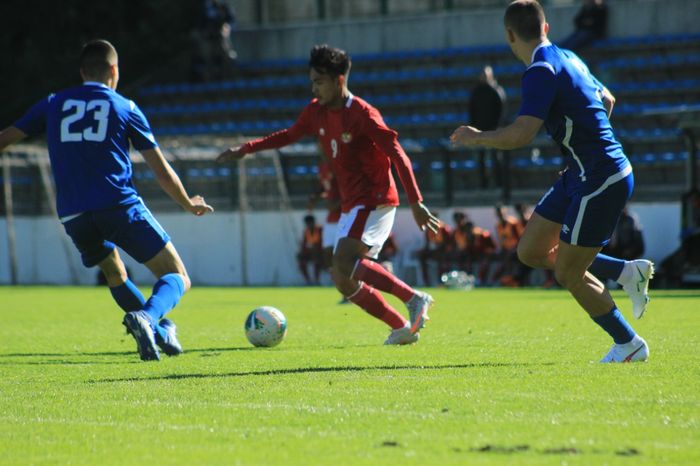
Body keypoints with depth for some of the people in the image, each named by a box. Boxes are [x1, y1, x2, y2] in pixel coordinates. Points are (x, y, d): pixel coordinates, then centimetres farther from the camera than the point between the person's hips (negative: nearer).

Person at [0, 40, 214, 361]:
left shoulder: (54, 105, 15)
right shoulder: (124, 107, 10)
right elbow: (161, 171, 12)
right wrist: (190, 205, 27)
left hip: (73, 216, 3)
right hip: (120, 205, -3)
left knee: (115, 275, 30)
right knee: (177, 278, 0)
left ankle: (160, 334, 16)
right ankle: (146, 317, -30)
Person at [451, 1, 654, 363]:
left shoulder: (541, 71, -19)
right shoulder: (567, 59, 11)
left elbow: (521, 134, -27)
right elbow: (607, 100, 26)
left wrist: (476, 138, -11)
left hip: (601, 180, -9)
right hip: (579, 176, 9)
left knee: (568, 274, 1)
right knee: (531, 252, 12)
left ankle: (629, 345, 15)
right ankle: (626, 271, 17)